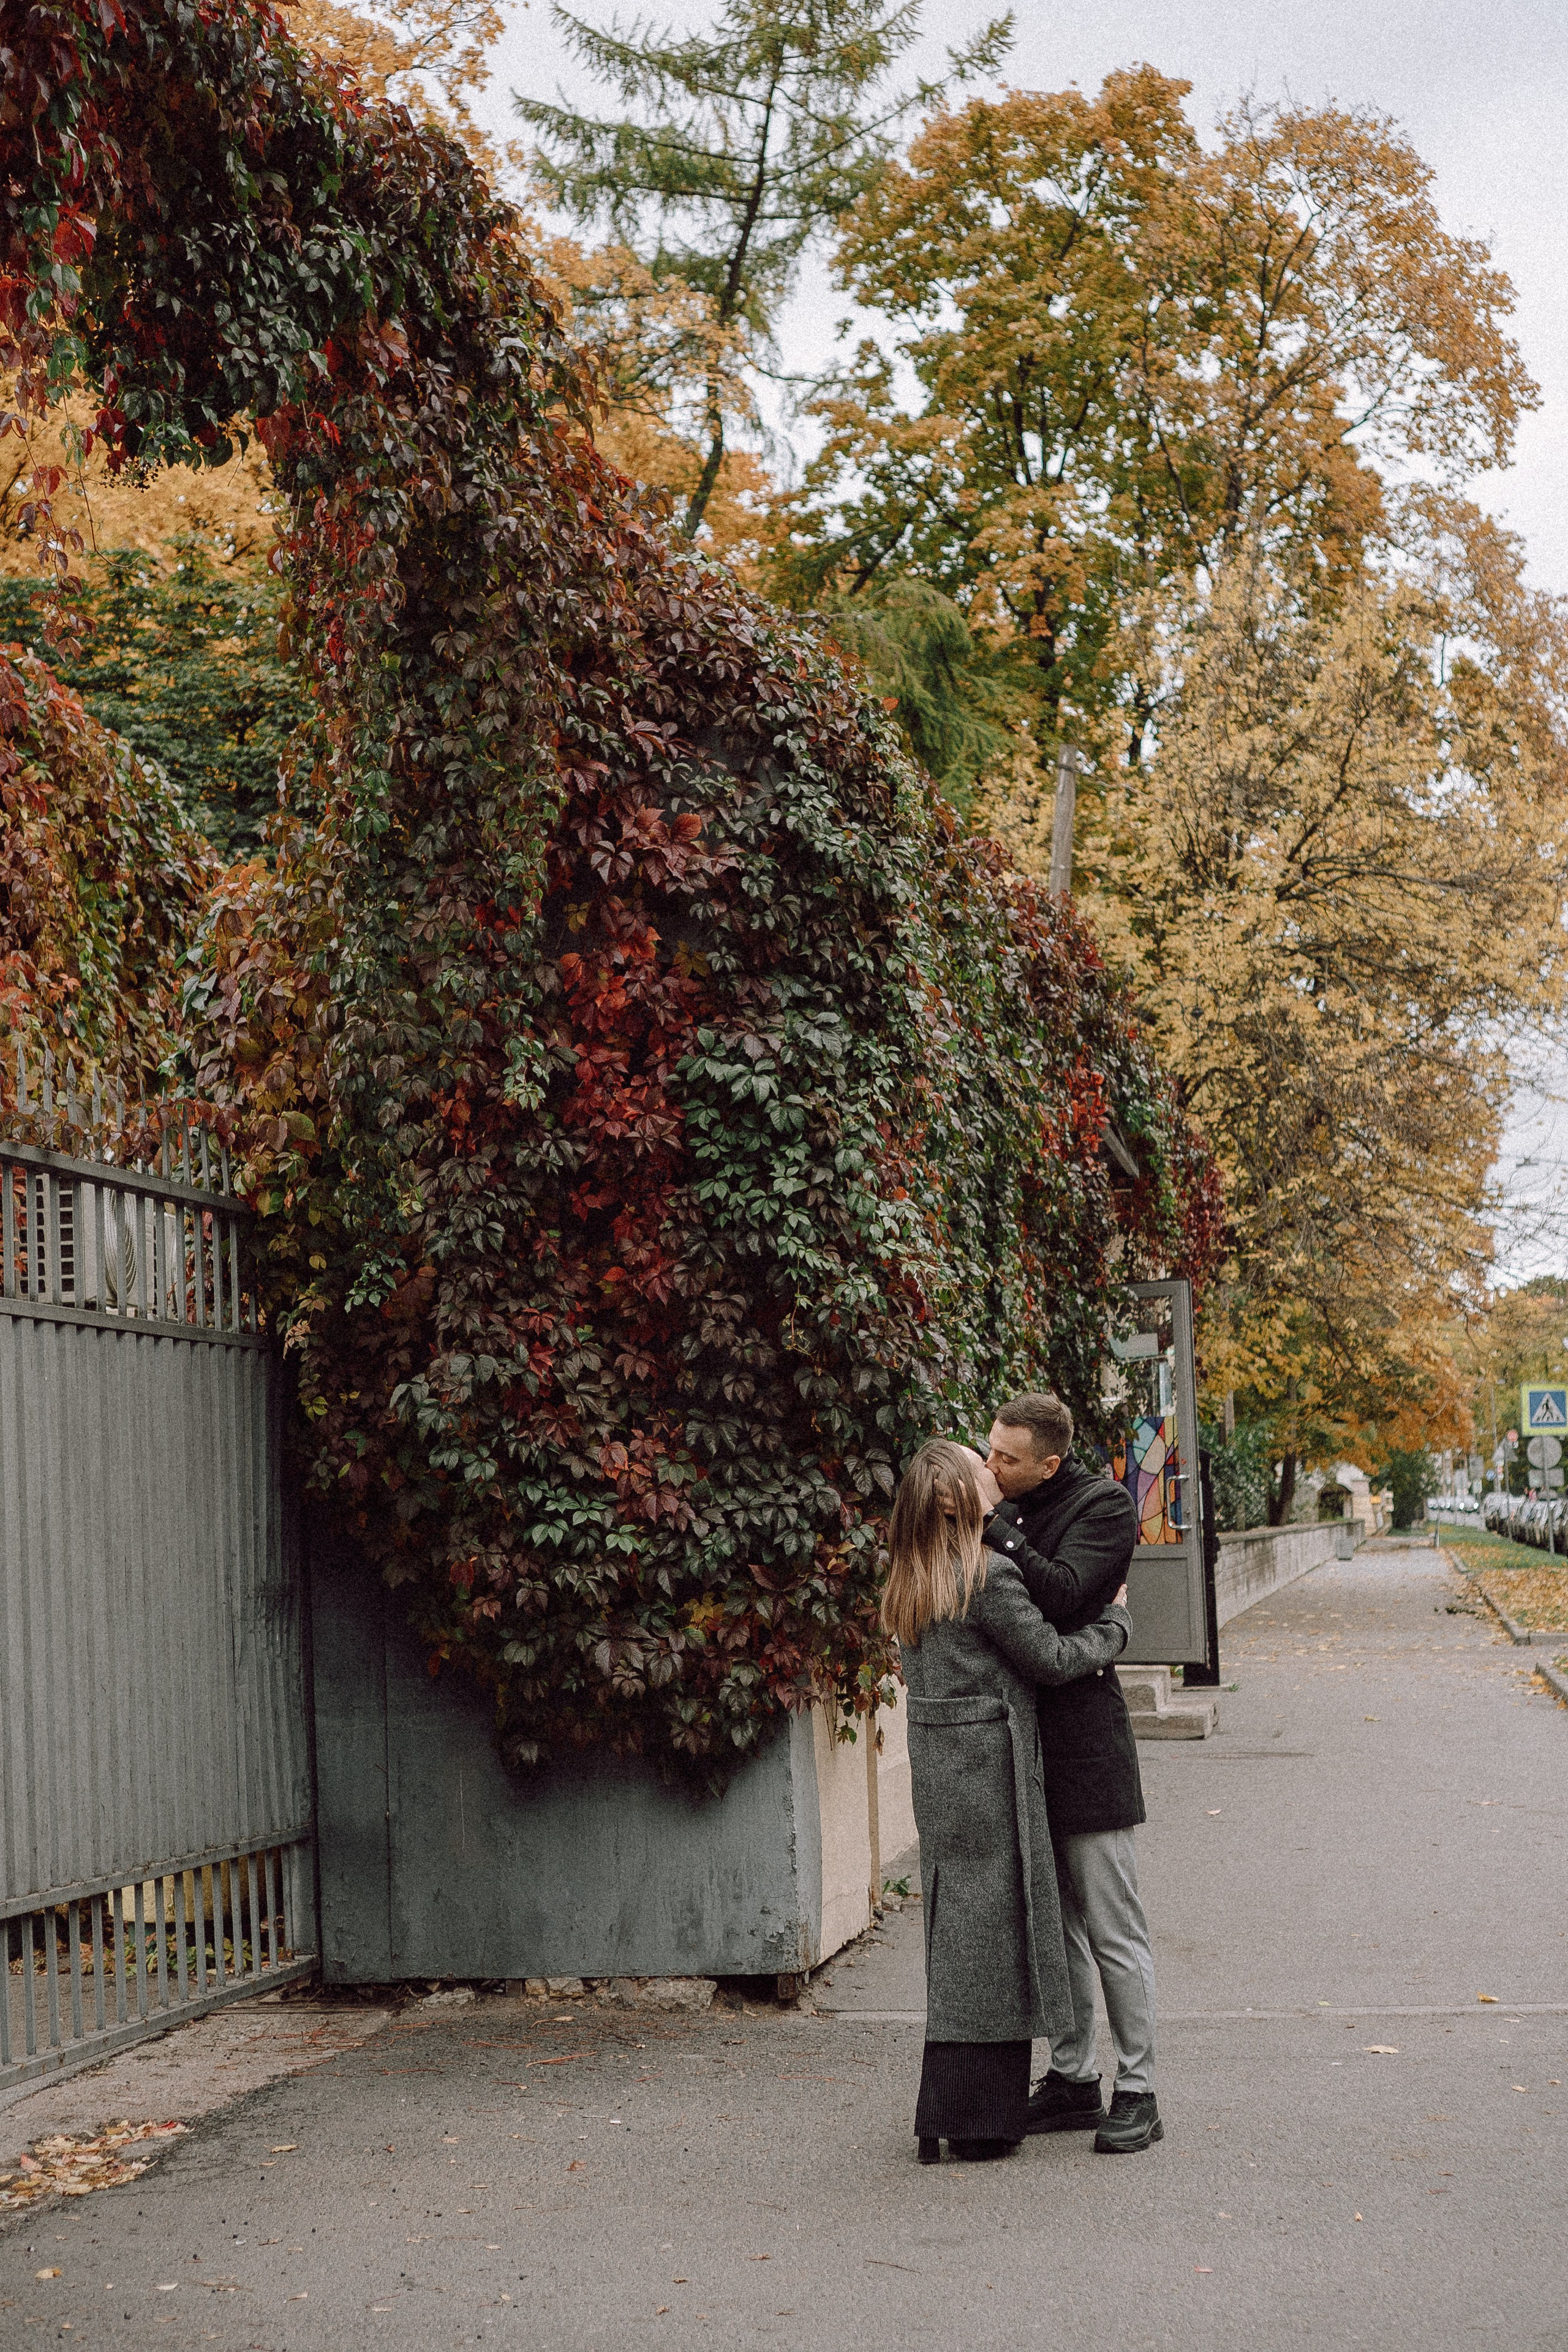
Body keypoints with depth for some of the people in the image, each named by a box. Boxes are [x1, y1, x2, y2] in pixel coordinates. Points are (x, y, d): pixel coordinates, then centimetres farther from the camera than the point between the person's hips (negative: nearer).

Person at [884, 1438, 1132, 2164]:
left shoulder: (909, 1585, 10)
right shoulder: (987, 1575, -15)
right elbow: (1050, 1656, -9)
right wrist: (1115, 1625, 9)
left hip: (936, 1768, 8)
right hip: (987, 1762, -8)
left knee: (957, 1937, 13)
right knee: (991, 1928, -1)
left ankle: (950, 2112, 17)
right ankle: (978, 2122, 3)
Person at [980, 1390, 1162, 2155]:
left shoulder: (1103, 1505, -10)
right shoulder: (1007, 1506, 8)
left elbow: (1063, 1594, -24)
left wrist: (994, 1526, -24)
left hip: (1082, 1742, -7)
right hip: (1023, 1744, 7)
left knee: (1113, 1929, -1)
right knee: (1053, 1924, 15)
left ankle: (1136, 2093, 7)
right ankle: (1073, 2078, 25)